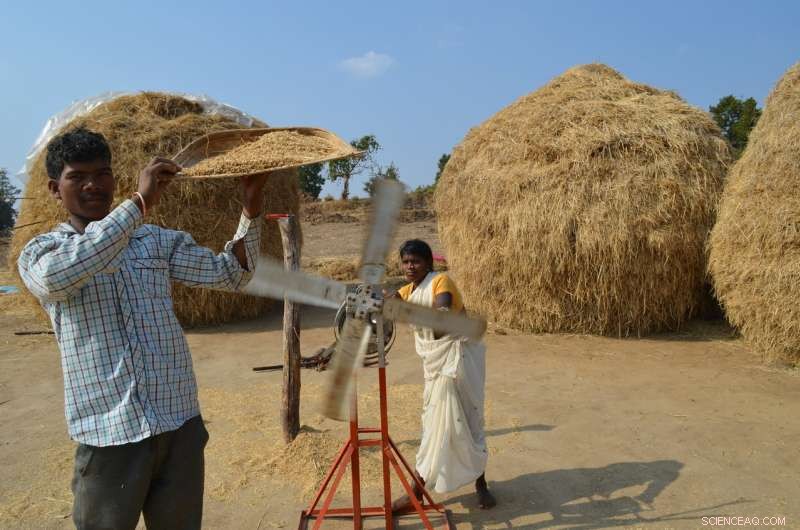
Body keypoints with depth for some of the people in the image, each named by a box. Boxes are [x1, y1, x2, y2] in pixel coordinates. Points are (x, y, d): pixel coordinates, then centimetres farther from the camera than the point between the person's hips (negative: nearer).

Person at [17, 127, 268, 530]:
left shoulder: (158, 241, 9)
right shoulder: (40, 252, 1)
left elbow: (229, 274, 5)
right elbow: (57, 274, -23)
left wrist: (251, 209, -10)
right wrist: (139, 203, -26)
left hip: (180, 424, 3)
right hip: (108, 434, -2)